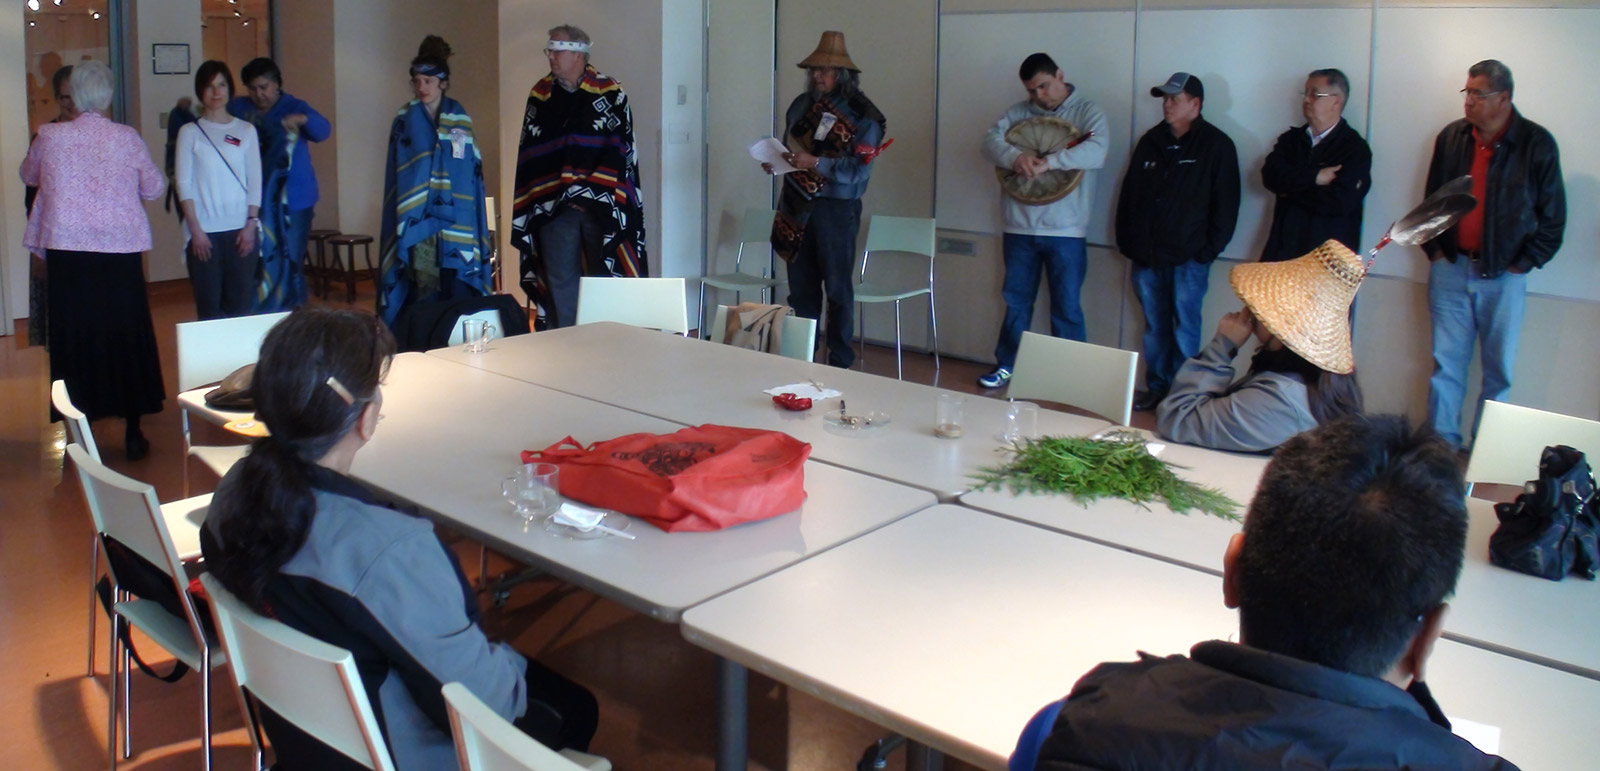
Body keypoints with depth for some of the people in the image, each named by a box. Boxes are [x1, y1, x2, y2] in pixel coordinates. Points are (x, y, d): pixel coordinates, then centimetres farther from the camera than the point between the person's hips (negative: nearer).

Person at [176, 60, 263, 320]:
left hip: (240, 229, 1)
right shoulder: (190, 132, 5)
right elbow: (184, 184, 0)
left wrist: (251, 223, -4)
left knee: (241, 303, 1)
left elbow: (255, 181, 7)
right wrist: (195, 229, -8)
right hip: (204, 230, -1)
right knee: (209, 305, -2)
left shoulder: (246, 130, 10)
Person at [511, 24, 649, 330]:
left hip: (601, 206, -3)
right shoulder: (540, 95, 9)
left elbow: (620, 152, -6)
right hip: (553, 206, 3)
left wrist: (587, 193, -12)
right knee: (560, 282, 4)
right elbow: (528, 156, 10)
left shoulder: (610, 94, -1)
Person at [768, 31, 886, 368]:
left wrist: (815, 163, -23)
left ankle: (841, 363, 12)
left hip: (836, 208, -5)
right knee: (800, 286, 10)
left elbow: (860, 169, -15)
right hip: (797, 204, 5)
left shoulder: (863, 115, -8)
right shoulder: (802, 104, 9)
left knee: (837, 288, 2)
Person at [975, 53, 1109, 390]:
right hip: (1020, 227, 3)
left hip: (1066, 231, -3)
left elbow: (1096, 153, -19)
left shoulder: (1087, 112, -2)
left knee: (1066, 307, 3)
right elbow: (991, 141, -5)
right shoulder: (1019, 112, 8)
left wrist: (1048, 162, -28)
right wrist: (1015, 156, -25)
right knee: (1016, 301, 15)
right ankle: (1006, 365, 28)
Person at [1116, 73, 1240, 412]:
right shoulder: (1151, 141, 13)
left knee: (1184, 328, -2)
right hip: (1146, 255, 5)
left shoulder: (1217, 145, -2)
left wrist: (1208, 250, -10)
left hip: (1188, 257, -5)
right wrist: (1126, 241, 9)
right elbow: (1129, 194, 16)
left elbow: (1225, 204, -5)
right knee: (1154, 327, 11)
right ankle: (1156, 389, 19)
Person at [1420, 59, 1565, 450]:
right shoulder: (1451, 137, 3)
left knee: (1498, 369, 5)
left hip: (1504, 276, -2)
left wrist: (1522, 264, -3)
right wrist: (1435, 250, 6)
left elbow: (1553, 216, 0)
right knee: (1446, 363, 5)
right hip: (1450, 269, 2)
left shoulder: (1537, 144, -5)